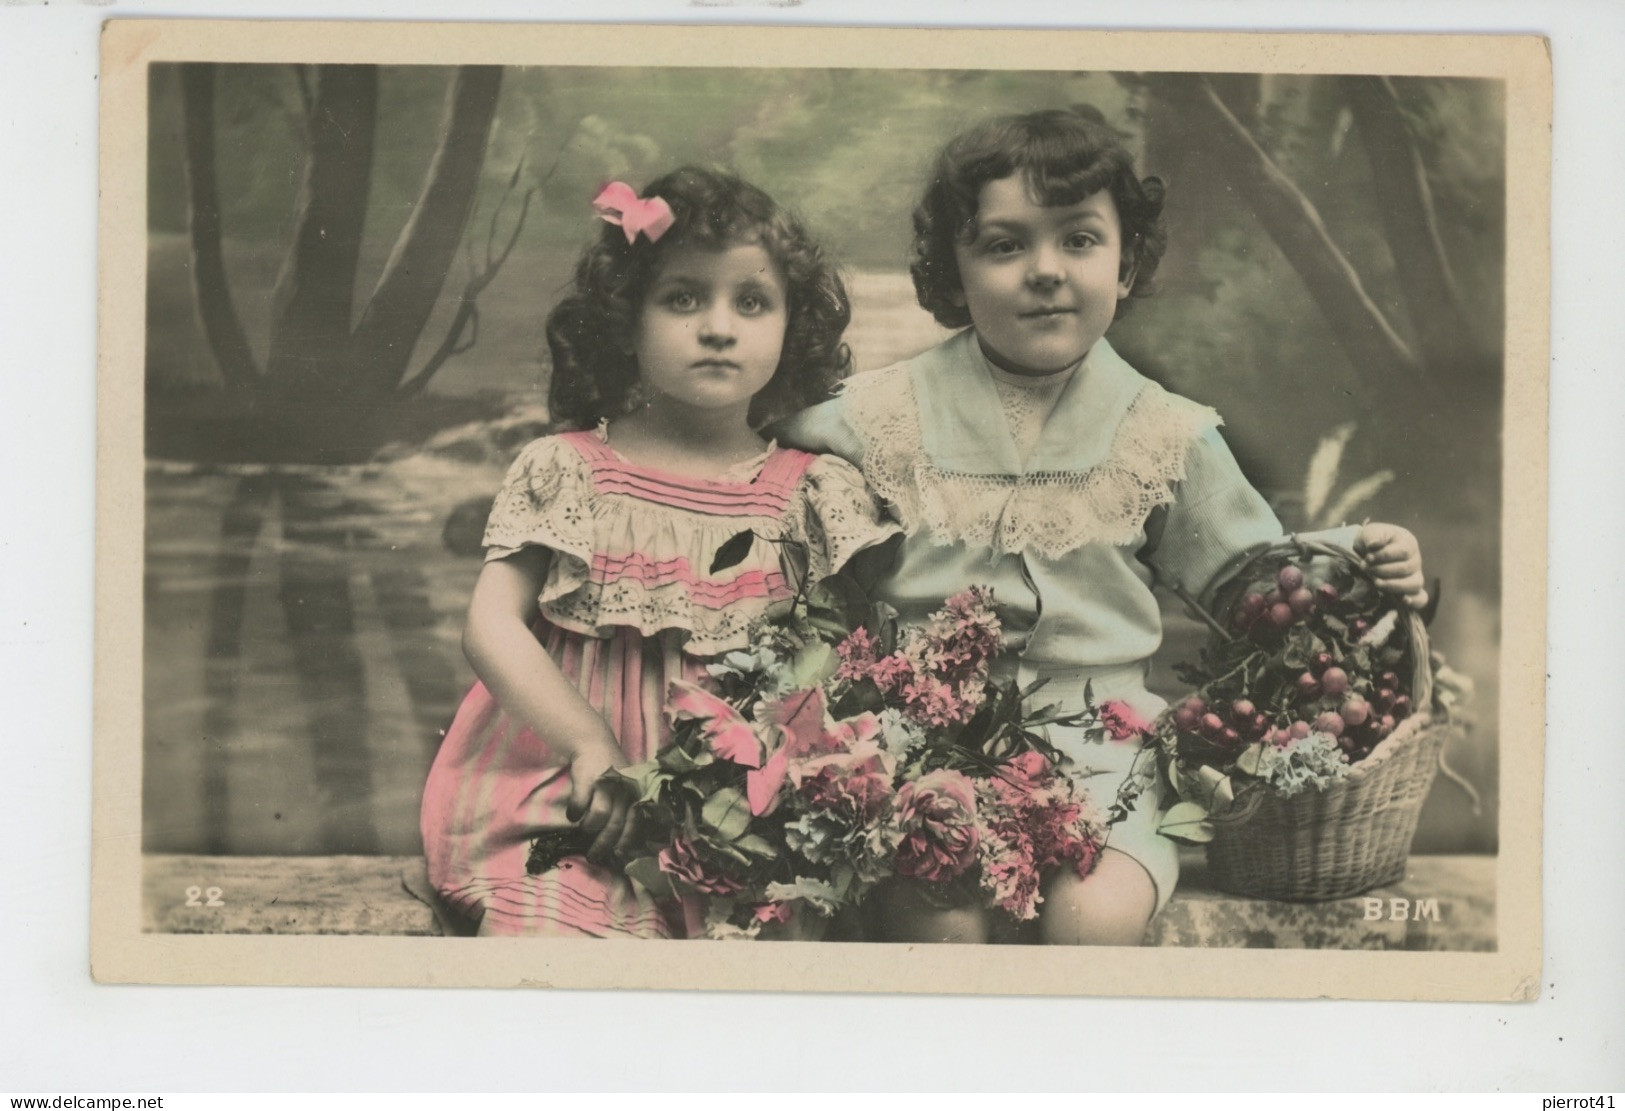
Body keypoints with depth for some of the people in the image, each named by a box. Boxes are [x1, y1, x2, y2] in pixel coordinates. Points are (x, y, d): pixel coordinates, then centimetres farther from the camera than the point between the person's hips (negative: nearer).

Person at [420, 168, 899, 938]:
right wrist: (593, 749, -14)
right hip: (567, 801, -1)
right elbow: (493, 626, -1)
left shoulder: (810, 494, 8)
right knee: (544, 917, -28)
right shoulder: (564, 470, 6)